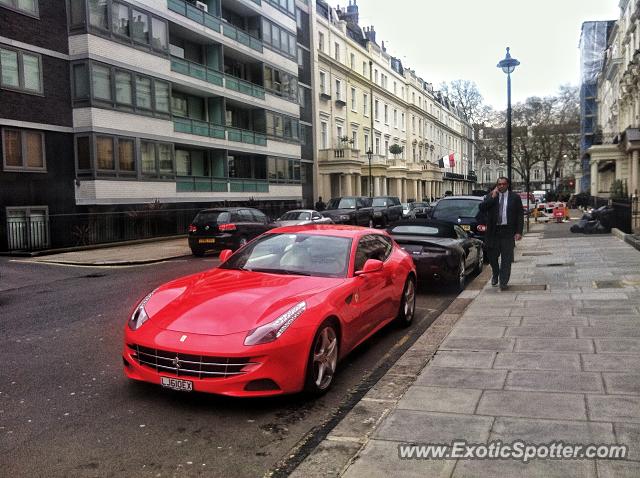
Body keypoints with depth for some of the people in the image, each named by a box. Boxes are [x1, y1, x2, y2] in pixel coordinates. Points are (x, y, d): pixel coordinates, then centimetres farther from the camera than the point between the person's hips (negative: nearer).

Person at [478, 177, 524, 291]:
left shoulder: (515, 197, 4)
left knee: (506, 259, 0)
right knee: (492, 256, 9)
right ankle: (495, 275, 35)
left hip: (508, 231, -1)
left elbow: (520, 215, 3)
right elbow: (482, 208, -8)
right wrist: (492, 197, -12)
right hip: (493, 231, 1)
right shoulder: (490, 196, 6)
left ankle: (503, 282, 8)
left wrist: (518, 232, -5)